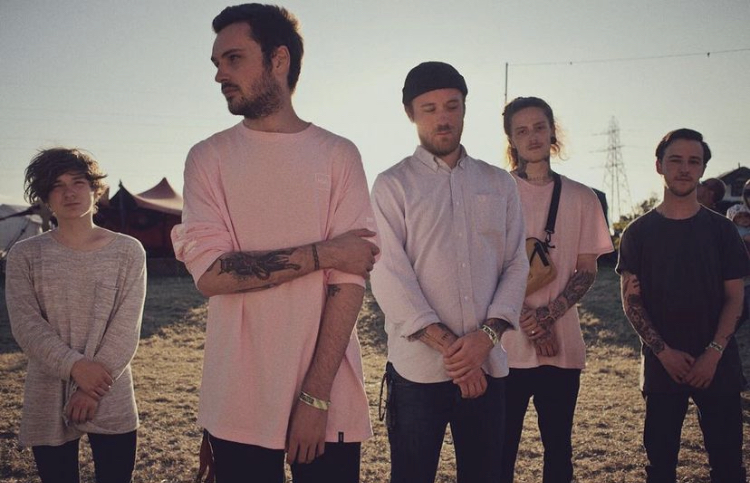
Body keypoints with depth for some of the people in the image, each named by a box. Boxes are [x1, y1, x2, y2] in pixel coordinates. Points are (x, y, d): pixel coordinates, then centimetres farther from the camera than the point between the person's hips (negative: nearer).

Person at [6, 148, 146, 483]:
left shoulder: (127, 251, 0)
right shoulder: (25, 255, 2)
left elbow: (126, 327, -6)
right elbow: (26, 325, -7)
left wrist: (93, 388, -14)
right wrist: (74, 366, -19)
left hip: (112, 401, 0)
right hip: (48, 404, 1)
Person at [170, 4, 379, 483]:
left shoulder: (337, 155, 0)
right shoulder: (209, 157, 3)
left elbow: (349, 279, -7)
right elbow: (210, 272, -9)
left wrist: (316, 394, -14)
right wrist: (322, 253, -12)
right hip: (238, 405, 1)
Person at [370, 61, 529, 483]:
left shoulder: (500, 184, 11)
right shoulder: (392, 185, 1)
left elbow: (517, 265, 7)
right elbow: (389, 275, -7)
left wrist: (486, 335, -9)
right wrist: (448, 346, -13)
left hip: (487, 364, 3)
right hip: (418, 366, -3)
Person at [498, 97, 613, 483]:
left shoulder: (581, 198, 8)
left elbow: (587, 271, 6)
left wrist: (549, 314, -10)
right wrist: (526, 317, -14)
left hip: (563, 344, 2)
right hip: (507, 345, -2)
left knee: (558, 445, 12)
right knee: (502, 446, 2)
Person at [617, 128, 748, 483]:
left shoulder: (720, 230, 5)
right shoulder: (638, 233, 3)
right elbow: (631, 299, 1)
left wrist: (714, 353, -10)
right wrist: (664, 352, -10)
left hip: (717, 364, 0)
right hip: (661, 364, 0)